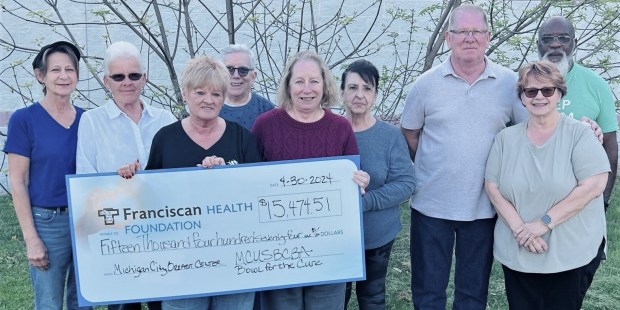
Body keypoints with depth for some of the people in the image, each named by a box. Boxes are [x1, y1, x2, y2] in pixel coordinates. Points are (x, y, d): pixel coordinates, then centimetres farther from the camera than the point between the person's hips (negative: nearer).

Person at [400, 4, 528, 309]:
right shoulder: (426, 83, -4)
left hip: (484, 207, 1)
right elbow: (409, 133, 7)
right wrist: (434, 168, 5)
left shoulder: (510, 83, -4)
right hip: (431, 205, 0)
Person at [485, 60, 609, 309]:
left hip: (571, 254, -2)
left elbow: (593, 185, -14)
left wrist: (545, 222, -16)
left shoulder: (579, 134, -6)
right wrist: (519, 228, -13)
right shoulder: (506, 138, 3)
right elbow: (492, 187, 1)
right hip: (516, 254, 3)